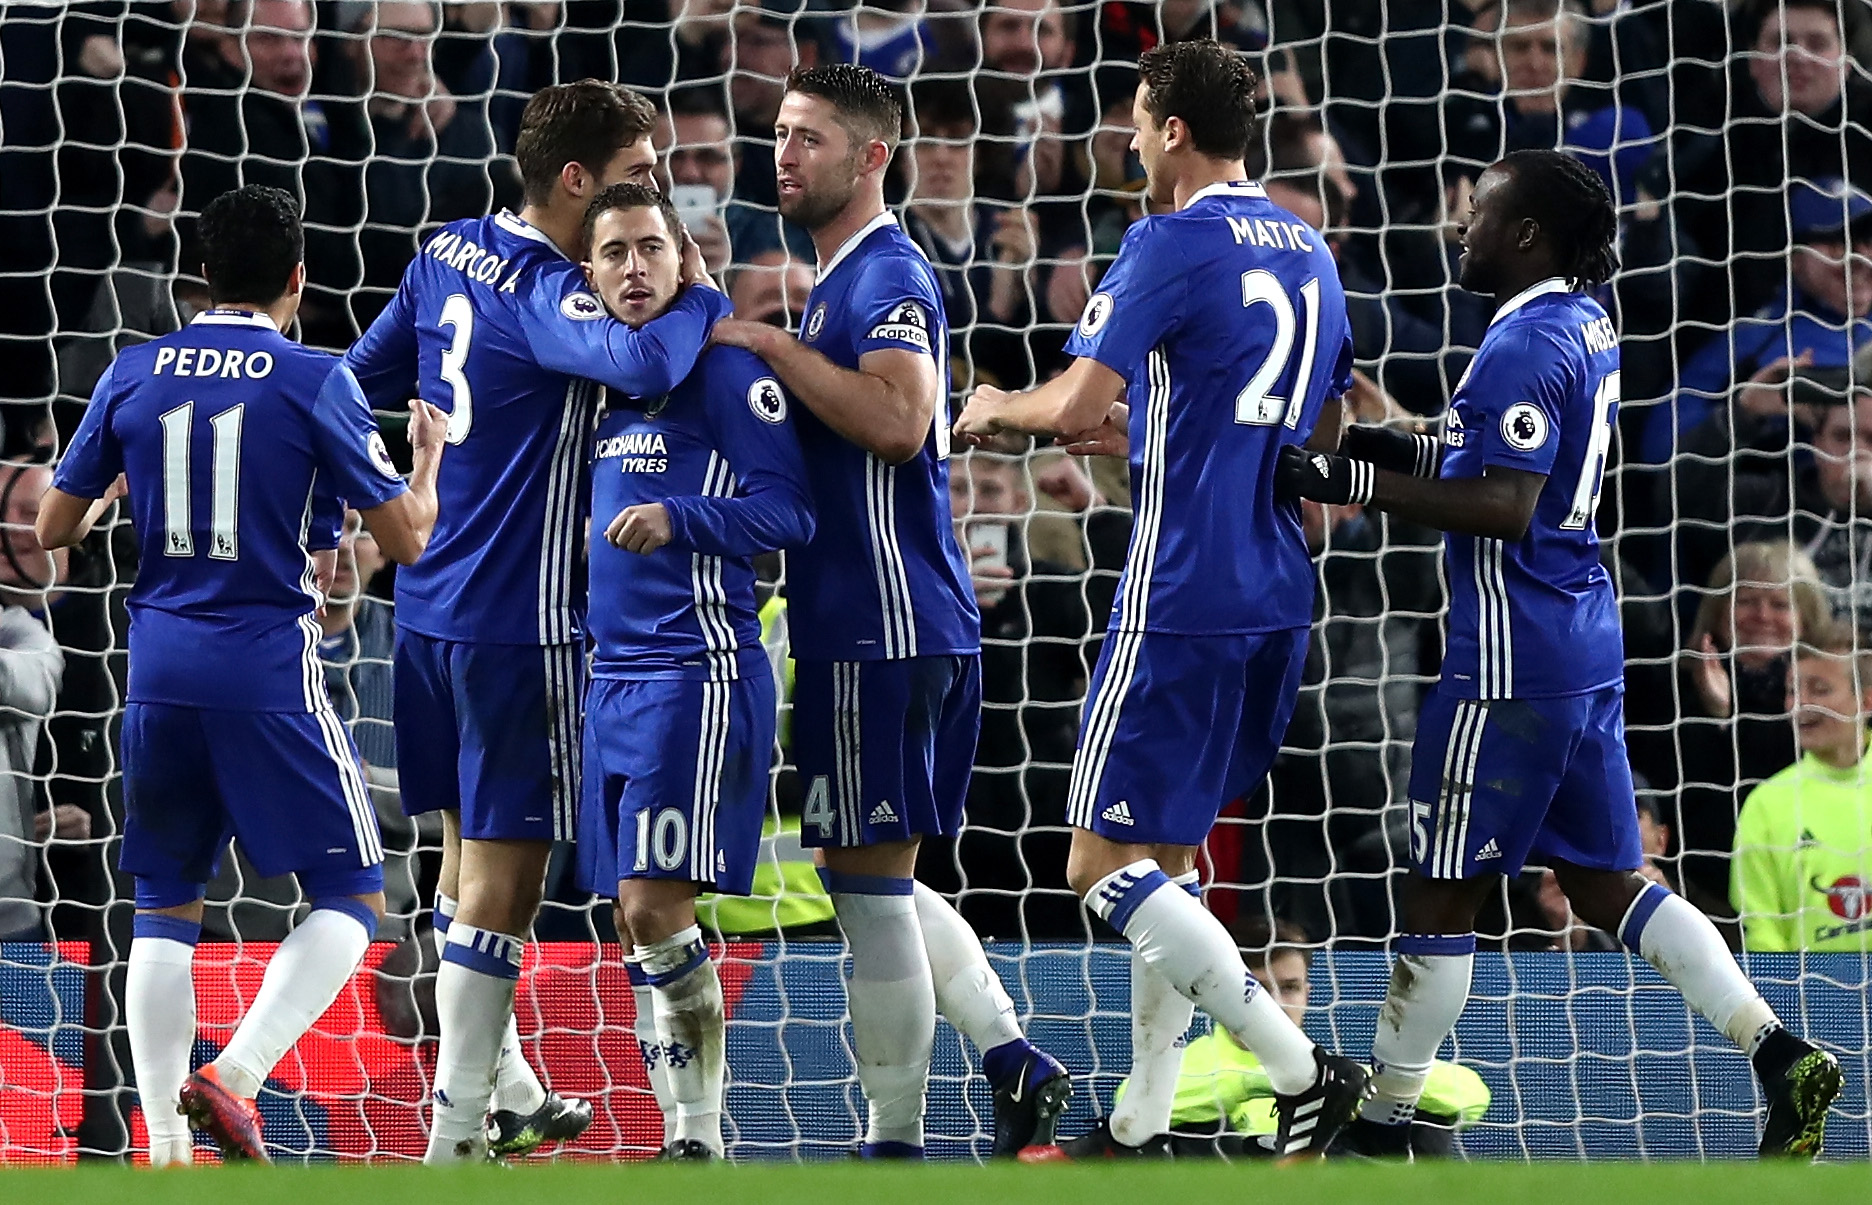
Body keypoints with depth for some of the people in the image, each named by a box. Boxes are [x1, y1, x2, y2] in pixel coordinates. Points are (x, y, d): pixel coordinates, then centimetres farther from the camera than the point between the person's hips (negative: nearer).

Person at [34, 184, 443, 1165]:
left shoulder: (134, 373, 4)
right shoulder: (314, 381, -6)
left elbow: (53, 529, 10)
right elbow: (406, 539, -2)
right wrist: (429, 458, 17)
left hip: (159, 666, 4)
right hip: (269, 665, -4)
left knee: (166, 906, 14)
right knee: (351, 896, 6)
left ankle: (165, 1141, 4)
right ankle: (234, 1076, -14)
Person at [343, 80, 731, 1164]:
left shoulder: (449, 254, 6)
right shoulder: (544, 294, -20)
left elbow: (366, 377, 19)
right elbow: (643, 365, -38)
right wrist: (702, 298, -20)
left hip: (430, 602, 9)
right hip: (519, 619, -9)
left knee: (472, 848, 19)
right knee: (504, 871, -3)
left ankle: (504, 1087, 33)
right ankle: (457, 1134, -2)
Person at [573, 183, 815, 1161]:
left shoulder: (726, 372, -8)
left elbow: (787, 511, -14)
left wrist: (676, 518, -26)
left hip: (699, 672, -8)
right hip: (613, 675, 8)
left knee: (657, 907, -13)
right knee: (633, 922, 6)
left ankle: (701, 1132, -5)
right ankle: (681, 1131, 11)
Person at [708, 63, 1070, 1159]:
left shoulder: (885, 273, -13)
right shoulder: (849, 274, 19)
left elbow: (898, 421, -30)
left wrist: (769, 346, -23)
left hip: (883, 624, -10)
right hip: (868, 618, 10)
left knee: (871, 880, -5)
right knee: (883, 878, 15)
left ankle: (894, 1139, 0)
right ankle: (1016, 1062, 12)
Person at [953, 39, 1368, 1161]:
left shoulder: (1171, 243, -12)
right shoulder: (1309, 250, 14)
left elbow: (1076, 403, -17)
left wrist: (998, 407, 6)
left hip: (1183, 596, -9)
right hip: (1279, 594, 9)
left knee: (1106, 864, -6)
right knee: (1168, 857, 15)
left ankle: (1304, 1071, -14)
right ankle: (1143, 1123, 15)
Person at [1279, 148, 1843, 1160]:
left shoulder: (1525, 344, -17)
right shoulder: (1587, 326, 13)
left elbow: (1506, 507, -25)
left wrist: (1357, 484, -23)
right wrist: (1413, 452, 17)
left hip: (1511, 663, -10)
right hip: (1585, 648, 10)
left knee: (1442, 892, 0)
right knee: (1606, 880, 13)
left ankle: (1381, 1126, 8)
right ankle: (1780, 1055, 4)